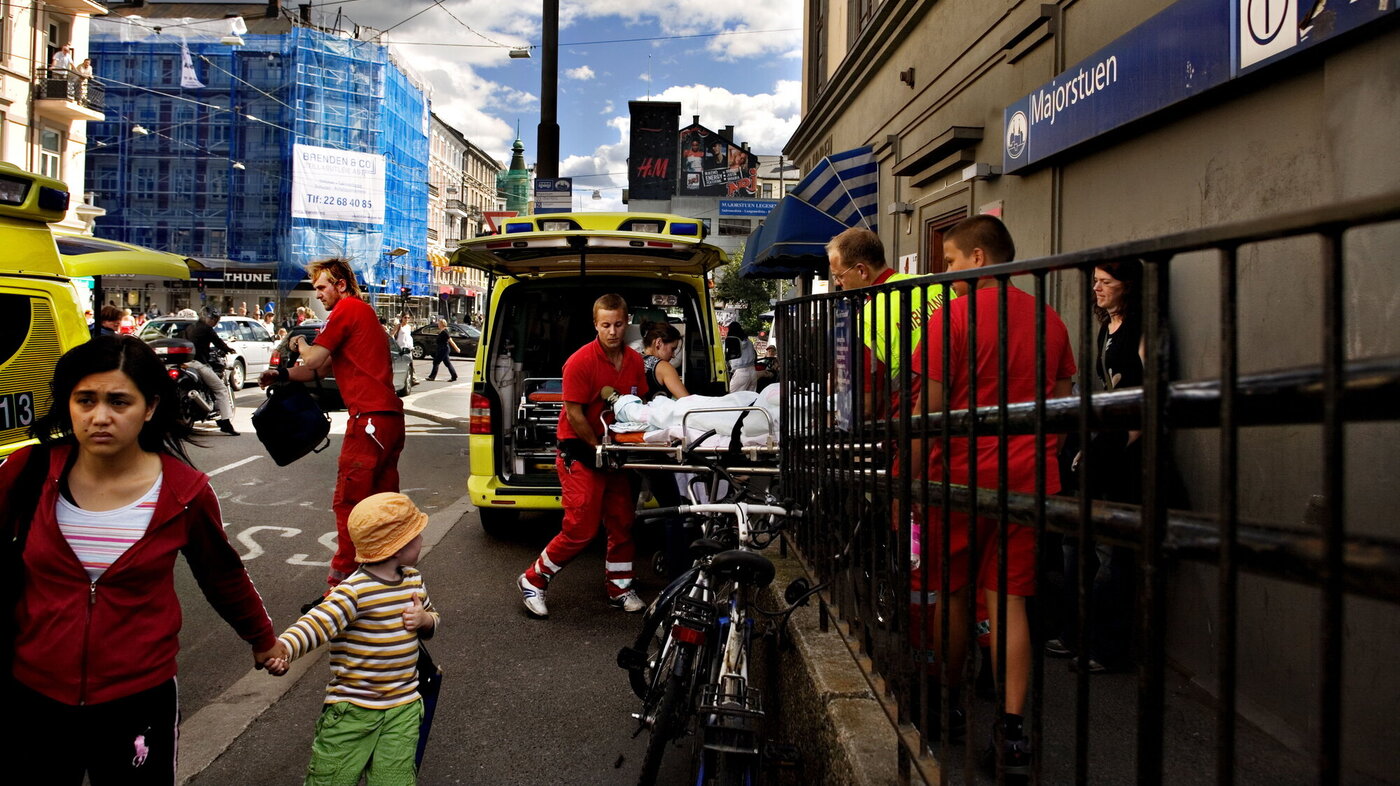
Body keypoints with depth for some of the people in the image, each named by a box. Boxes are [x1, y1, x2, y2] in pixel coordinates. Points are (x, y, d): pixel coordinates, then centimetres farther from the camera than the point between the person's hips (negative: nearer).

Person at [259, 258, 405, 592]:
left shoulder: (347, 308, -5)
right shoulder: (363, 311, 24)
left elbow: (313, 359, -8)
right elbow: (322, 368, 24)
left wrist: (300, 343, 13)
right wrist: (282, 374, 13)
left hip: (370, 417, -10)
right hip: (390, 416, 10)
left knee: (348, 501, -6)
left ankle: (342, 580, -4)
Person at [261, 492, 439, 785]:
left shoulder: (414, 579, 5)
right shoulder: (354, 591, -19)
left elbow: (432, 618, 19)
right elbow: (317, 623, -33)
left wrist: (423, 619, -5)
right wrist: (282, 648, -53)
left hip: (403, 706, 5)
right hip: (353, 706, -5)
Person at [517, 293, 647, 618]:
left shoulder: (635, 361, 3)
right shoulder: (580, 362, -17)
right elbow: (574, 414, -16)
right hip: (580, 450, -6)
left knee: (622, 524, 9)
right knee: (582, 528, -8)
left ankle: (620, 589, 25)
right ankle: (533, 581, 9)